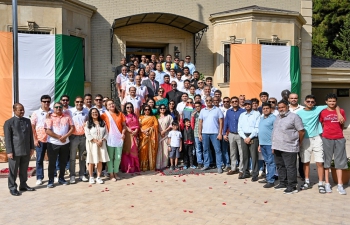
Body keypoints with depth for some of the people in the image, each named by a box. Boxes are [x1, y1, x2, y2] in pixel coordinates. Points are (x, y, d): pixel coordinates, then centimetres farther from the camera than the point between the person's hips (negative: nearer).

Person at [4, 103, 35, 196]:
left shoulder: (27, 121, 11)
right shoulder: (9, 122, -3)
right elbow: (7, 138, -6)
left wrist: (32, 147, 9)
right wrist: (9, 151, -11)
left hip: (26, 151, 4)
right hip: (15, 151, -4)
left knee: (24, 170, 13)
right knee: (13, 171, 4)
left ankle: (23, 185, 26)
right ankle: (12, 188, 15)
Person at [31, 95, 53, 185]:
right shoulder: (36, 113, 1)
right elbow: (32, 127, 0)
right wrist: (35, 139, -6)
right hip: (40, 140, -1)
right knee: (39, 159, 6)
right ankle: (39, 178, 15)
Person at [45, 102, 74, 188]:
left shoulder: (67, 116, 6)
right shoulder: (50, 117, -3)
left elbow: (72, 128, 1)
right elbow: (47, 131, -12)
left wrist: (65, 136, -13)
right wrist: (59, 137, -14)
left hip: (65, 143, 3)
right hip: (53, 143, -3)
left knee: (63, 162, 12)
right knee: (52, 163, 3)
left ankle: (61, 178, 26)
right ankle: (50, 180, 13)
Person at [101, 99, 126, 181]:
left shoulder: (120, 114, 9)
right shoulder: (105, 115, 0)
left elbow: (124, 125, 12)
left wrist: (123, 133, -3)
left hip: (119, 138, 3)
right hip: (110, 139, -3)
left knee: (118, 157, 8)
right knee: (110, 157, 3)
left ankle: (116, 173, 22)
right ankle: (111, 174, 12)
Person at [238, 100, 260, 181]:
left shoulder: (256, 114, 0)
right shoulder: (242, 115, 14)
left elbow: (257, 128, -7)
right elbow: (239, 128, 9)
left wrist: (250, 137, -11)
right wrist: (244, 138, -5)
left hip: (253, 137, -4)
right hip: (244, 137, 4)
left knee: (254, 156, -6)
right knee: (245, 156, 8)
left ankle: (255, 174, -1)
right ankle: (245, 173, 17)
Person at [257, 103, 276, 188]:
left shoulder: (273, 118, -9)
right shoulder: (261, 118, 17)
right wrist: (260, 144, 19)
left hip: (270, 144, -8)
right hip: (262, 144, 8)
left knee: (271, 162, -2)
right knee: (267, 162, 15)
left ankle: (271, 181, 2)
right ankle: (268, 178, 23)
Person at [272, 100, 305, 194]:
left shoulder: (294, 117, -7)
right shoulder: (277, 117, 16)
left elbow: (301, 131, -6)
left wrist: (299, 143, 4)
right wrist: (274, 146, 16)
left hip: (289, 147, -7)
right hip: (277, 147, 8)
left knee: (290, 167, -3)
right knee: (280, 166, 15)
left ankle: (292, 186, 5)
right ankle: (283, 183, 27)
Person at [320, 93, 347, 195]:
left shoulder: (341, 111, 6)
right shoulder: (323, 112, 2)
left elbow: (342, 124, 13)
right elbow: (321, 125, 8)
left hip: (339, 139, 1)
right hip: (327, 139, -1)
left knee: (339, 161, 4)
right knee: (326, 161, 4)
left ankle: (340, 185, 9)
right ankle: (327, 184, 12)